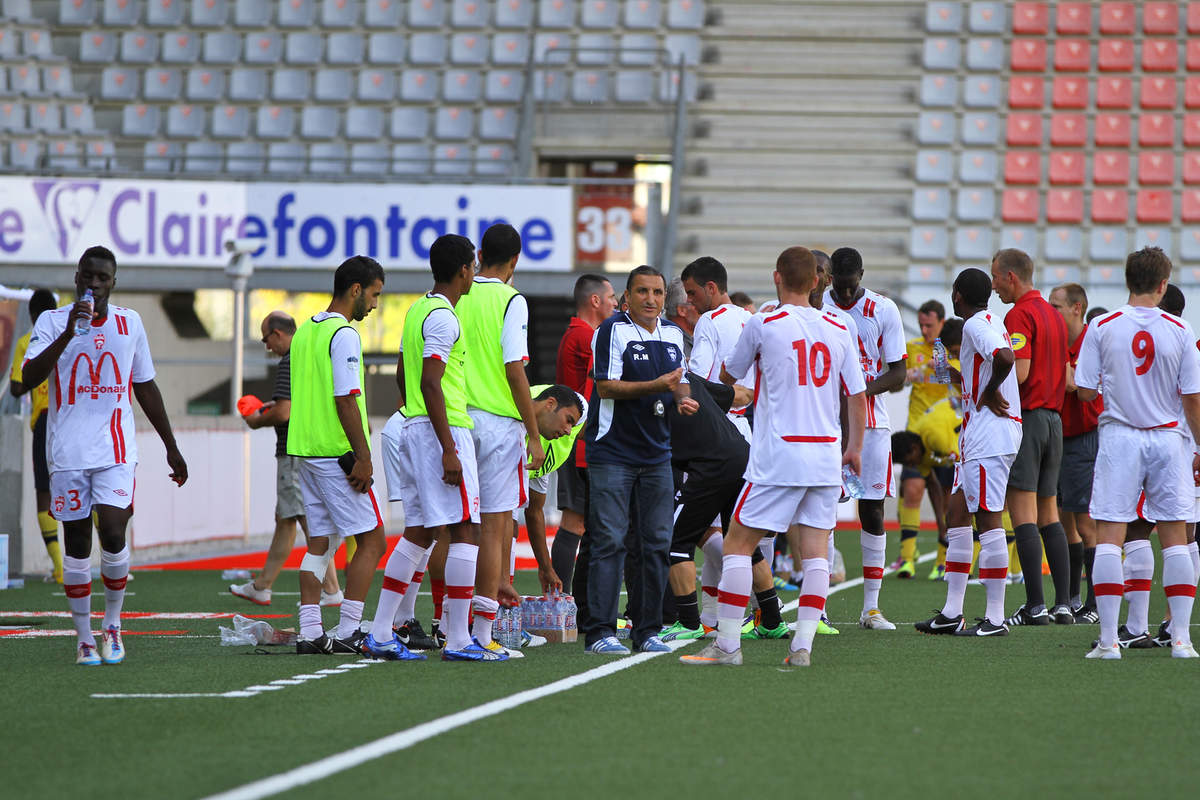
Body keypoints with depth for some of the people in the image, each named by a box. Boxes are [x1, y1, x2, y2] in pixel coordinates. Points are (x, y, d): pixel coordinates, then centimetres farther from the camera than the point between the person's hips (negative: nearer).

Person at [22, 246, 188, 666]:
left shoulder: (129, 323, 9)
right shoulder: (53, 321, 0)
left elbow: (145, 387, 18)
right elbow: (29, 377, -14)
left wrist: (171, 447, 19)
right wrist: (69, 333, -24)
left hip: (115, 449, 1)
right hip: (67, 450, -1)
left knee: (112, 531, -14)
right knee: (76, 541, 3)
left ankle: (113, 624, 5)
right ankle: (84, 637, 12)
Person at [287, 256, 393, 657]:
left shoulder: (305, 331, 16)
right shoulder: (344, 334, -12)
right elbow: (345, 400, -18)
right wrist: (363, 457, -17)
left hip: (305, 452, 9)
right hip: (337, 454, -9)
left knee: (319, 542, 10)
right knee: (371, 540, -3)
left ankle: (309, 632, 5)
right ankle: (347, 631, -8)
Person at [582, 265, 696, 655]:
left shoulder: (673, 334, 12)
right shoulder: (612, 331, -9)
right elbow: (606, 387, -16)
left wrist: (684, 399, 1)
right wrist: (657, 386, -23)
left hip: (656, 454, 7)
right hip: (612, 453, -7)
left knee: (656, 543, 5)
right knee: (609, 542, -9)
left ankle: (648, 630, 12)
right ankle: (600, 631, -7)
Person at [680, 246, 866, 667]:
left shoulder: (763, 325, -4)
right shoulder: (838, 331, 7)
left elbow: (727, 377, 11)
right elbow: (858, 397, 10)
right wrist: (854, 449, 23)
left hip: (779, 455, -4)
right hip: (827, 455, 4)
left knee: (737, 542, 2)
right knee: (815, 550, 5)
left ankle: (728, 644, -1)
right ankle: (802, 644, -2)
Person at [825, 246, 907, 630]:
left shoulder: (884, 310, 1)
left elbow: (897, 373, 1)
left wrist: (863, 391, -17)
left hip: (871, 424, 0)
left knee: (872, 510, 1)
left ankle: (871, 606, 8)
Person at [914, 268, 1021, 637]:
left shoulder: (977, 325, -13)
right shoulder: (989, 323, 18)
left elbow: (1005, 358, -31)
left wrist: (990, 392, -18)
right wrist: (959, 376, 33)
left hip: (989, 436, -10)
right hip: (977, 437, 10)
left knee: (988, 519, -9)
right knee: (956, 514, 12)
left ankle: (995, 618, -8)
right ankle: (952, 613, 16)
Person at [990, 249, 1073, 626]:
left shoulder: (1019, 315, -11)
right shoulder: (1053, 315, 17)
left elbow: (1019, 372, -19)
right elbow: (1065, 377, 19)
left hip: (1025, 418, -9)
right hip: (1054, 418, 9)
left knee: (1023, 513, -8)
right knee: (1049, 515, 10)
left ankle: (1035, 606, -12)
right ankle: (1063, 603, 5)